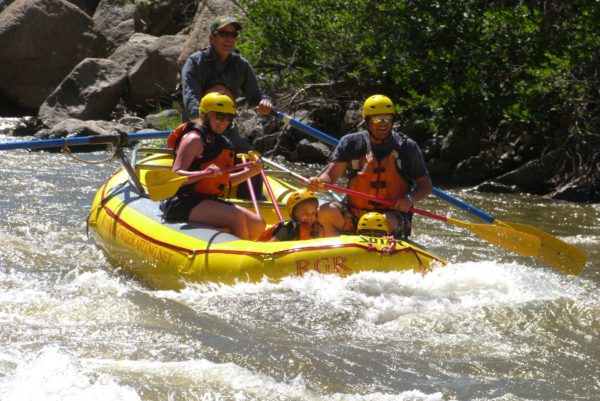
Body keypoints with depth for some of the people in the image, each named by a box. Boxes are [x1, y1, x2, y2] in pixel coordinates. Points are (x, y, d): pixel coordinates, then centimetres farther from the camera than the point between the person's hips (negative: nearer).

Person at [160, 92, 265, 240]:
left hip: (208, 201, 9)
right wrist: (205, 173, -36)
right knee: (237, 217, -27)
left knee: (258, 225, -3)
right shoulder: (194, 139, -10)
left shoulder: (220, 142, 18)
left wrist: (250, 173, 12)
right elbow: (175, 175, -21)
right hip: (183, 203, -9)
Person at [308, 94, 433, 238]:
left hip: (393, 215, -2)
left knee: (385, 222, -38)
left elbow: (426, 185, 8)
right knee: (325, 212, -26)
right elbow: (330, 175, 1)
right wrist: (318, 183, -23)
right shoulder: (351, 143, 4)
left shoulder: (407, 147, 3)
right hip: (354, 213, 2)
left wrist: (410, 198, -14)